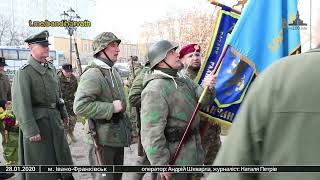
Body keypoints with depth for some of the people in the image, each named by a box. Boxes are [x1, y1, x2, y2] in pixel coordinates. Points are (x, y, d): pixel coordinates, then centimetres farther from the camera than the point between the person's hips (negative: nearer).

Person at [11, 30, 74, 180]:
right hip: (37, 120, -7)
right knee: (39, 163, 3)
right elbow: (20, 103, -20)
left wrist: (63, 112, 20)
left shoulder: (51, 68, 9)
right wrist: (31, 130, -23)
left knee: (61, 155, 18)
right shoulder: (24, 72, -15)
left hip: (54, 119, 7)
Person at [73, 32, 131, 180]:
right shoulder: (93, 74, -19)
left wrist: (127, 125, 20)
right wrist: (111, 108, -24)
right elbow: (80, 107, -29)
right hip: (103, 139, -9)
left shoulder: (114, 72, 12)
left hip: (118, 137, 9)